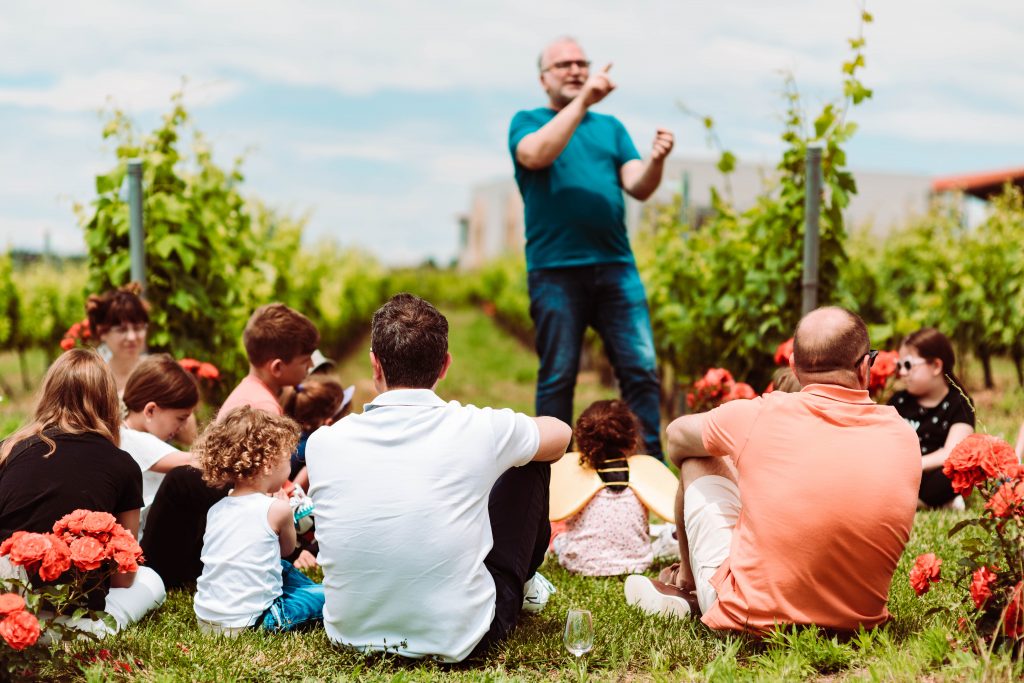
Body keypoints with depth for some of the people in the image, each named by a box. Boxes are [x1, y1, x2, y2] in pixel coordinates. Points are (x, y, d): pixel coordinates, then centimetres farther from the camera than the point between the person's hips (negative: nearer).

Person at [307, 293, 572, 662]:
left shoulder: (323, 443, -10)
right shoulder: (477, 431, -16)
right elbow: (561, 433, 7)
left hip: (350, 634, 3)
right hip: (456, 642, -2)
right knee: (529, 463, 14)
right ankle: (526, 579, 44)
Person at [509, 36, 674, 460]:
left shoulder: (610, 127, 19)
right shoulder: (527, 122, 10)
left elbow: (638, 187, 6)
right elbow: (537, 154, -14)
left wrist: (656, 160, -15)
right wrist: (582, 100, -17)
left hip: (615, 266, 3)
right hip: (555, 269, -3)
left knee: (641, 369, -4)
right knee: (557, 376, 0)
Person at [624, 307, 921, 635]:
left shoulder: (759, 416, -14)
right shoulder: (904, 437, -6)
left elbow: (676, 435, 7)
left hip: (750, 618, -3)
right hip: (858, 619, 4)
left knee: (698, 460, 14)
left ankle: (685, 583, 36)